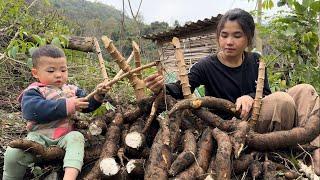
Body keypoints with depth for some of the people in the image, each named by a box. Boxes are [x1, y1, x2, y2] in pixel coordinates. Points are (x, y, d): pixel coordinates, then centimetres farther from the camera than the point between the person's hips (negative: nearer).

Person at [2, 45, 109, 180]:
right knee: (13, 153, -23)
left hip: (65, 136, 3)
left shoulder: (72, 90, 17)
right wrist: (67, 106, -23)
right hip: (39, 135, -2)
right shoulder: (33, 92, 1)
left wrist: (98, 95, -6)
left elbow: (87, 105, 17)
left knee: (76, 137, -30)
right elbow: (32, 110, -20)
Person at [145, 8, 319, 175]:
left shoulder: (255, 61, 6)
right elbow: (180, 90, -20)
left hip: (257, 116, 5)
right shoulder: (207, 66, -7)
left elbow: (266, 94, -2)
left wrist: (250, 97, -27)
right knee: (281, 98, -27)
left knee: (304, 90, -8)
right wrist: (162, 87, -45)